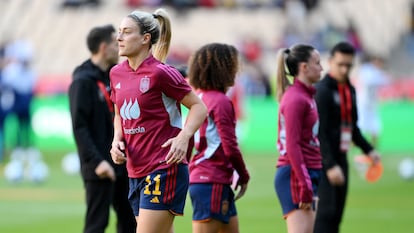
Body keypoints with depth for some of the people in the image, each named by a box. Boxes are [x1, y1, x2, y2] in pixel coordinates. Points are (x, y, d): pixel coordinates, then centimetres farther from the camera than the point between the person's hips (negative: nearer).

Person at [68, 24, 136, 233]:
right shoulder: (83, 82, -12)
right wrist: (96, 161, -23)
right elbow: (79, 126, -18)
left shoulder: (111, 77, 13)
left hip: (121, 165, 8)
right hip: (100, 169, -8)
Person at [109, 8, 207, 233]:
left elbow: (199, 106, -7)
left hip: (164, 170, -8)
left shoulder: (160, 73, -12)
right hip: (135, 171, 8)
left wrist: (183, 137, -22)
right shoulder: (117, 73, 9)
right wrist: (117, 141, 3)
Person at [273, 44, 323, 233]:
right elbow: (292, 146, -18)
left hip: (308, 173, 9)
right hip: (295, 175, -9)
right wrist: (304, 185, -21)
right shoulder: (295, 99, -13)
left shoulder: (305, 96, 15)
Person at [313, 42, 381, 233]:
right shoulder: (322, 90, -14)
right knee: (326, 211, -13)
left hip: (340, 158, 8)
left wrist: (368, 149, 12)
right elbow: (319, 133, -19)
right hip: (324, 159, -8)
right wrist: (330, 165, -24)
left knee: (337, 212, 8)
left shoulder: (350, 90, 13)